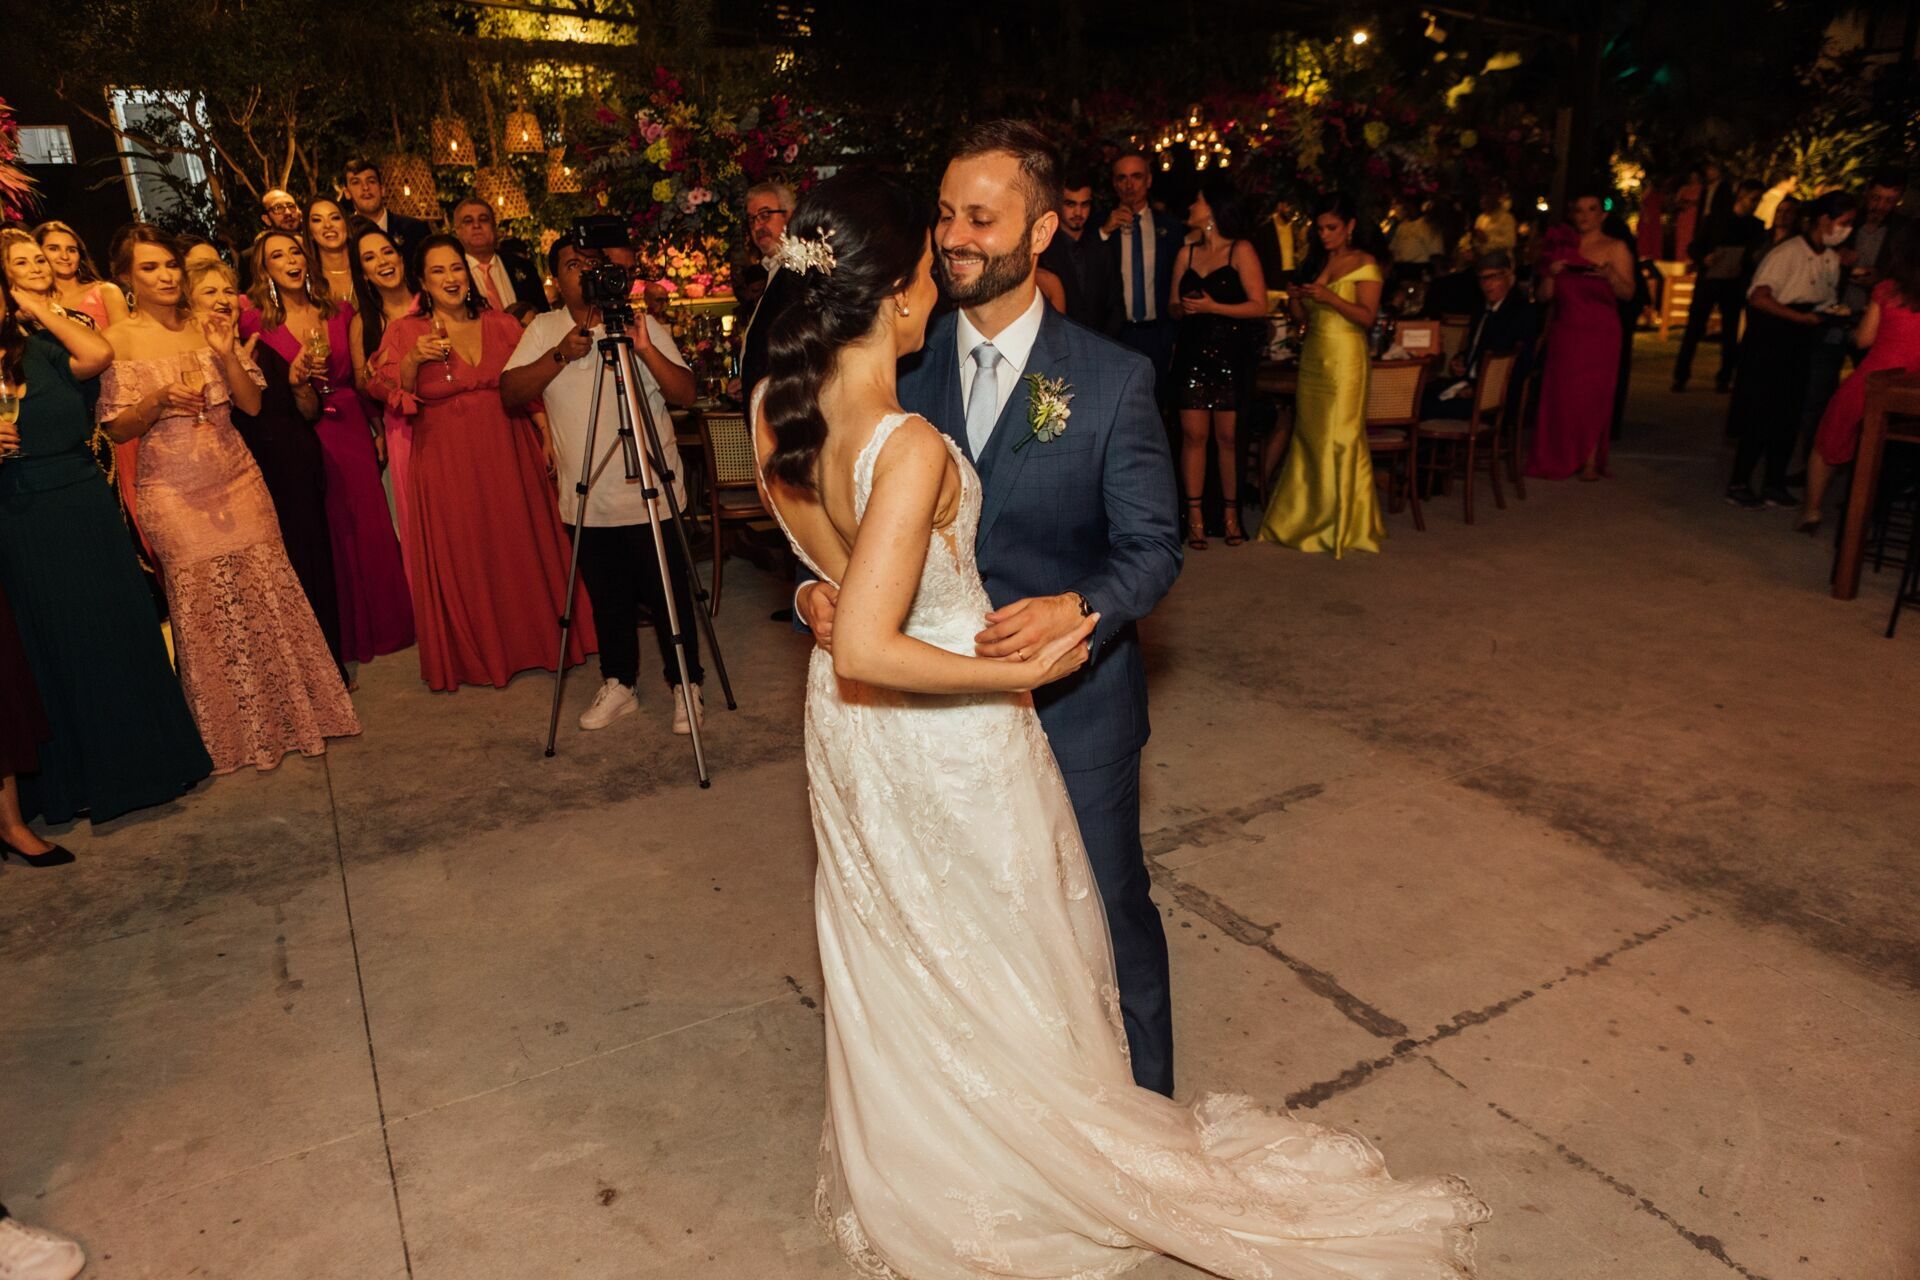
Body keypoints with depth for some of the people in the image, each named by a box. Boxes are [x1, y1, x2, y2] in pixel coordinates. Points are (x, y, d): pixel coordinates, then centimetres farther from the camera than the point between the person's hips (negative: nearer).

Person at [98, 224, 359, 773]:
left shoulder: (208, 328, 7)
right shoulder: (118, 340, -2)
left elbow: (252, 403, 5)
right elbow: (118, 429, -3)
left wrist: (228, 356, -10)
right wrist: (158, 402, -20)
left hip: (236, 477, 3)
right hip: (174, 490, -3)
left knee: (268, 593, 3)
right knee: (205, 608, 2)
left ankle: (291, 712, 16)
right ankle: (235, 733, 15)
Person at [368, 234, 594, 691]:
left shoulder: (502, 325, 7)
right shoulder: (406, 331, 2)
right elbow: (393, 395, -5)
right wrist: (413, 359, -21)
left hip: (507, 454, 2)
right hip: (446, 462, -1)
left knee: (522, 549, 7)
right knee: (460, 559, 4)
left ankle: (536, 641, 23)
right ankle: (472, 655, 18)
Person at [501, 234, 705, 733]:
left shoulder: (643, 324, 0)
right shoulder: (543, 330, 6)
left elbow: (686, 394, -8)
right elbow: (510, 393, -5)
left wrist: (646, 350, -22)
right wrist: (560, 355, -17)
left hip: (652, 494, -2)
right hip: (587, 499, 3)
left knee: (669, 594, 2)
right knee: (608, 598, 13)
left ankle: (685, 686, 18)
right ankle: (617, 684, 29)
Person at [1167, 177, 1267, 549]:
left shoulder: (1241, 251, 0)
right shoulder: (1186, 253, 14)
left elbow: (1259, 306, -6)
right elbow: (1173, 306, 17)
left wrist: (1213, 307, -15)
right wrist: (1182, 309, -6)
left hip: (1230, 354, -3)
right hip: (1191, 351, 3)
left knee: (1227, 435, -1)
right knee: (1193, 434, -4)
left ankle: (1230, 514, 9)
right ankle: (1195, 517, 0)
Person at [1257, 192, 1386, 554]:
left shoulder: (1364, 264, -2)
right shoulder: (1315, 263, 16)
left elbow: (1367, 317, -11)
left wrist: (1331, 297, -20)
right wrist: (1295, 303, -4)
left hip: (1345, 357, -6)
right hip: (1312, 356, 6)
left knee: (1341, 437, -6)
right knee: (1309, 436, 3)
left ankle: (1344, 523, 3)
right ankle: (1309, 516, 11)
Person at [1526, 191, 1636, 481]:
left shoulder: (1615, 248, 3)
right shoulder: (1560, 247, 12)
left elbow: (1627, 293, -10)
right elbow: (1544, 297, 8)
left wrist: (1610, 275, -29)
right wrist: (1550, 274, -11)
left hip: (1600, 333, -2)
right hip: (1564, 332, 3)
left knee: (1594, 395, -5)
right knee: (1561, 394, -3)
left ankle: (1591, 460, 1)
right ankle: (1563, 459, 6)